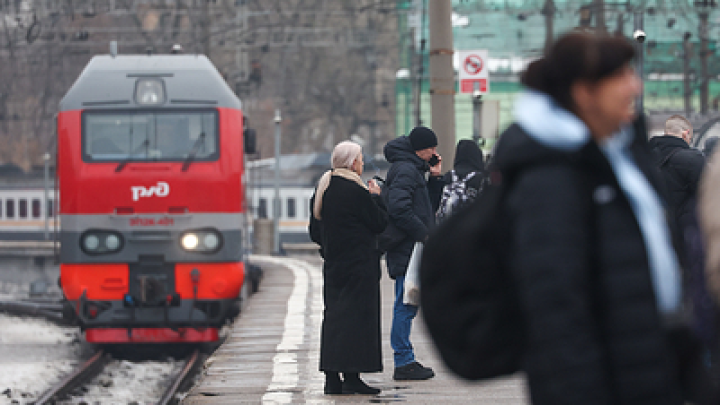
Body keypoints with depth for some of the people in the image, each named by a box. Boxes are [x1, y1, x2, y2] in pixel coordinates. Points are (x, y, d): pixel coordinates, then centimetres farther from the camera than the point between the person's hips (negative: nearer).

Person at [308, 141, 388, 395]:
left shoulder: (323, 189, 10)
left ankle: (332, 378, 9)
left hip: (333, 264, 8)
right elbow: (380, 222, -9)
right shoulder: (356, 192, -15)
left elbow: (315, 231, 15)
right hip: (359, 265, -8)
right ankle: (351, 377, -8)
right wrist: (376, 197, 4)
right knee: (356, 315, -5)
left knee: (333, 315, 9)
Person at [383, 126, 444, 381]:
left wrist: (435, 178, 12)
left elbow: (429, 207, 23)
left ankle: (405, 360, 17)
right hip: (407, 250, -11)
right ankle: (403, 362, -6)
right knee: (406, 305, -8)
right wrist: (424, 233, -18)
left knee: (407, 305, 13)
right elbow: (399, 209, -24)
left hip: (414, 249, 11)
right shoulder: (405, 171, -13)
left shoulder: (414, 169, 20)